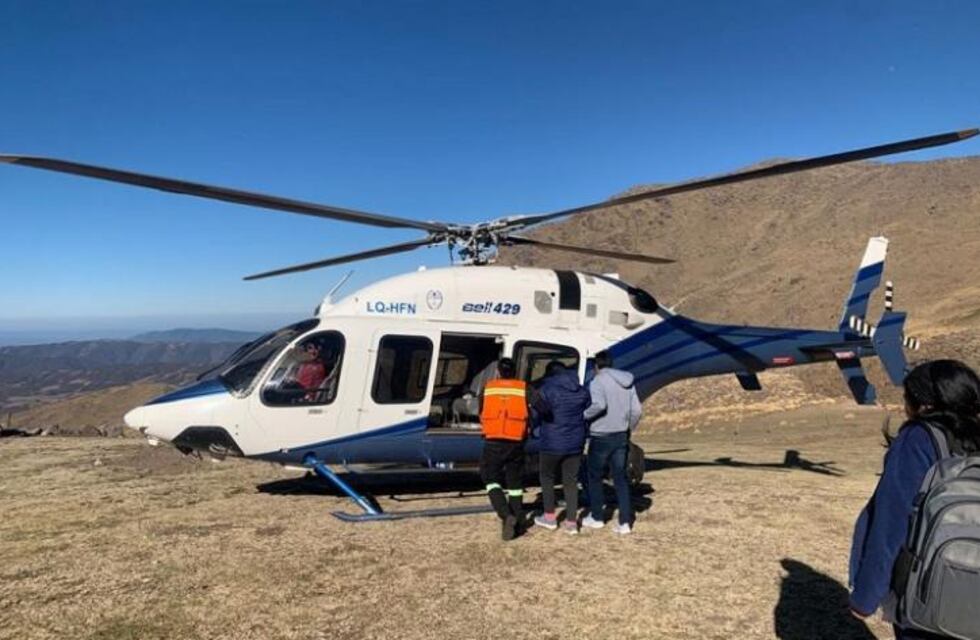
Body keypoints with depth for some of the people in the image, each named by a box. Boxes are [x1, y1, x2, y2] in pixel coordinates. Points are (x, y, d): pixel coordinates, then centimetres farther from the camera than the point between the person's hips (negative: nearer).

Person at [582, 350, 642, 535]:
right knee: (620, 477, 10)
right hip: (621, 437, 6)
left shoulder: (598, 381, -11)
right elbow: (637, 410, 6)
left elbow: (599, 405, -29)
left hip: (601, 436, -6)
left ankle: (596, 517, 19)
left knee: (594, 476, 11)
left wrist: (583, 416, -16)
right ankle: (625, 522, 6)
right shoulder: (627, 382, 10)